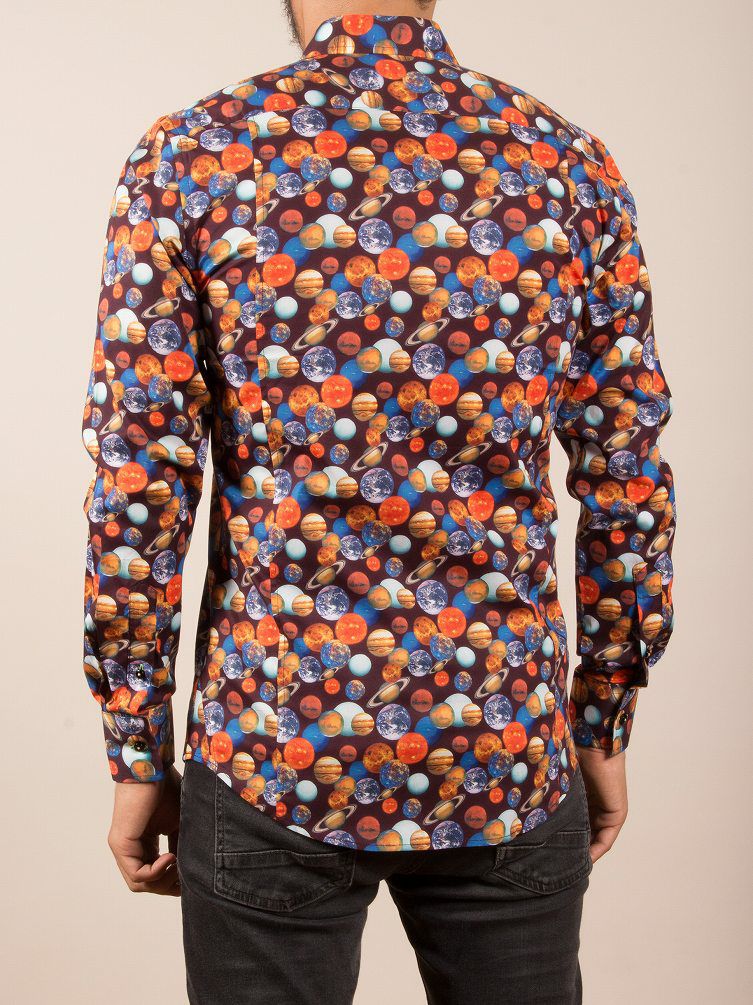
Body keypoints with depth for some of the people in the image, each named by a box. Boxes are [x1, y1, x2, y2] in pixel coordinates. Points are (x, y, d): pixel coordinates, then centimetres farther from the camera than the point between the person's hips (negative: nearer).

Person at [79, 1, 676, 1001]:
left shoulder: (188, 159, -7)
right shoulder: (570, 165, -2)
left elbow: (138, 499, -9)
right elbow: (628, 492, 0)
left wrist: (138, 758, 2)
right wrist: (604, 727, 12)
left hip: (273, 765, -1)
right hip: (510, 767, 2)